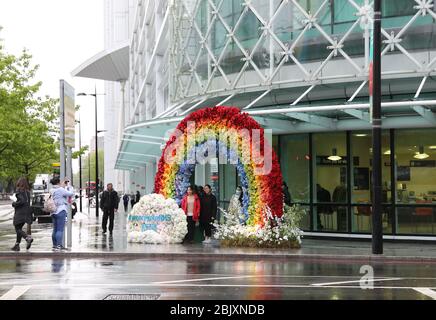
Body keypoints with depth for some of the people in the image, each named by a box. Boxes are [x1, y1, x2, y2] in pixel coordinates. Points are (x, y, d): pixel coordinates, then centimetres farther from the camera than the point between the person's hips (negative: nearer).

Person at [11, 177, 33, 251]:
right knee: (19, 228, 16)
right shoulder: (27, 192, 10)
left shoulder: (19, 191, -12)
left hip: (20, 213, -8)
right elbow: (28, 202, 11)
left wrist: (14, 204, -8)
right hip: (27, 212, 8)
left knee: (18, 229, -2)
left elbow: (22, 201, -23)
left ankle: (28, 238, -24)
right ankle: (17, 245, 18)